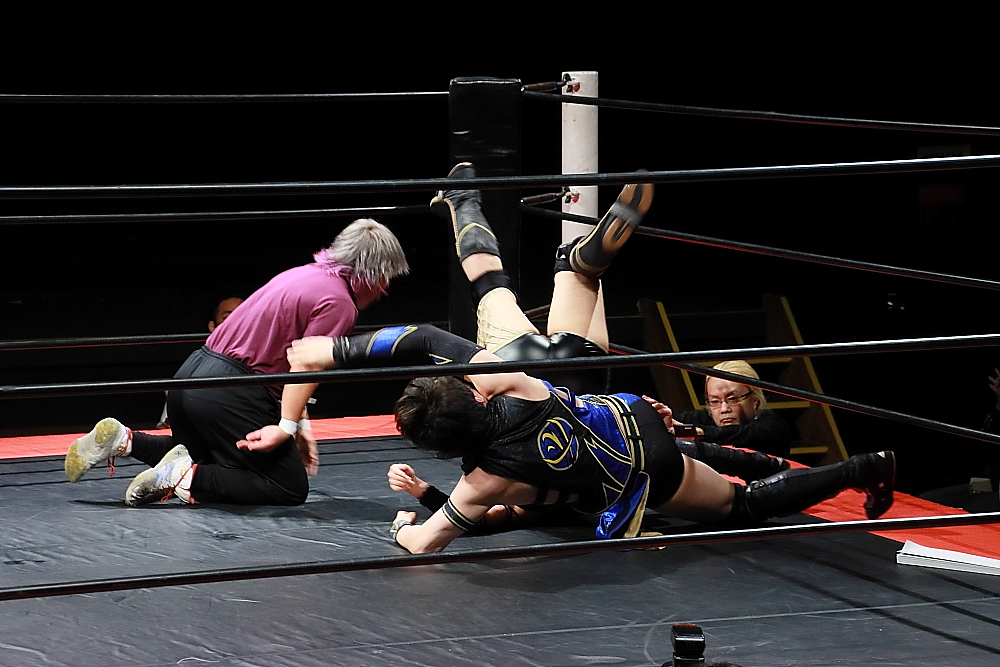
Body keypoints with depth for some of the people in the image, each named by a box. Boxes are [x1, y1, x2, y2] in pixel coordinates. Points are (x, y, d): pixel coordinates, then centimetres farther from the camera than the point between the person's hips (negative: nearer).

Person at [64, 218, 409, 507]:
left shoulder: (304, 274, 18)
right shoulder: (339, 303, -10)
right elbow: (305, 368, -20)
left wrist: (299, 422, 17)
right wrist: (288, 426, -22)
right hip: (229, 395, -9)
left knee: (206, 455, 33)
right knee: (290, 488, 0)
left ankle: (124, 440, 10)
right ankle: (185, 479, -13)